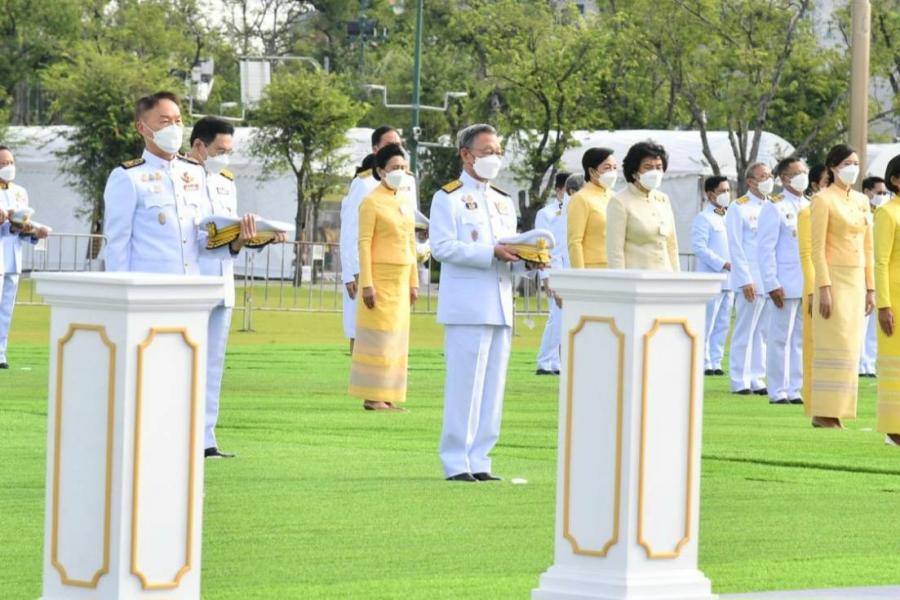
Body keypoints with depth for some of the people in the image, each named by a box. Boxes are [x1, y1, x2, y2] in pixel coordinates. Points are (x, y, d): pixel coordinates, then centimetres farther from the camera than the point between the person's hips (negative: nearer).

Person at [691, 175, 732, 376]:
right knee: (705, 325, -6)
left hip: (729, 279, 7)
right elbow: (699, 247, -14)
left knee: (722, 325, 8)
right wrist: (723, 264, -18)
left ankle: (715, 362, 12)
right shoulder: (703, 218, -6)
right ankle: (702, 363, -3)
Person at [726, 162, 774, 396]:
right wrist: (745, 280, -12)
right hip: (751, 281, -5)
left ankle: (756, 379, 12)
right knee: (744, 331, -3)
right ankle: (739, 381, 2)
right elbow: (736, 247, -6)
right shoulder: (740, 208, -2)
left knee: (763, 332, 7)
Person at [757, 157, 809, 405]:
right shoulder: (775, 208, -4)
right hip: (786, 286, -6)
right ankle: (778, 392, 1)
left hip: (810, 286, 6)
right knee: (780, 338, -3)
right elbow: (765, 249, -8)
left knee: (803, 339, 7)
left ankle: (796, 390, 11)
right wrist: (772, 284, -15)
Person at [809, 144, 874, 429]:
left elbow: (868, 247, 16)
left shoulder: (862, 201, 13)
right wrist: (824, 288, -17)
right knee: (835, 346, -10)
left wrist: (870, 288, 12)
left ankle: (835, 411, 9)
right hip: (834, 278, -7)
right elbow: (817, 247, -11)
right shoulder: (823, 200, -7)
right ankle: (824, 413, -7)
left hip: (856, 281, 7)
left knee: (849, 348, 6)